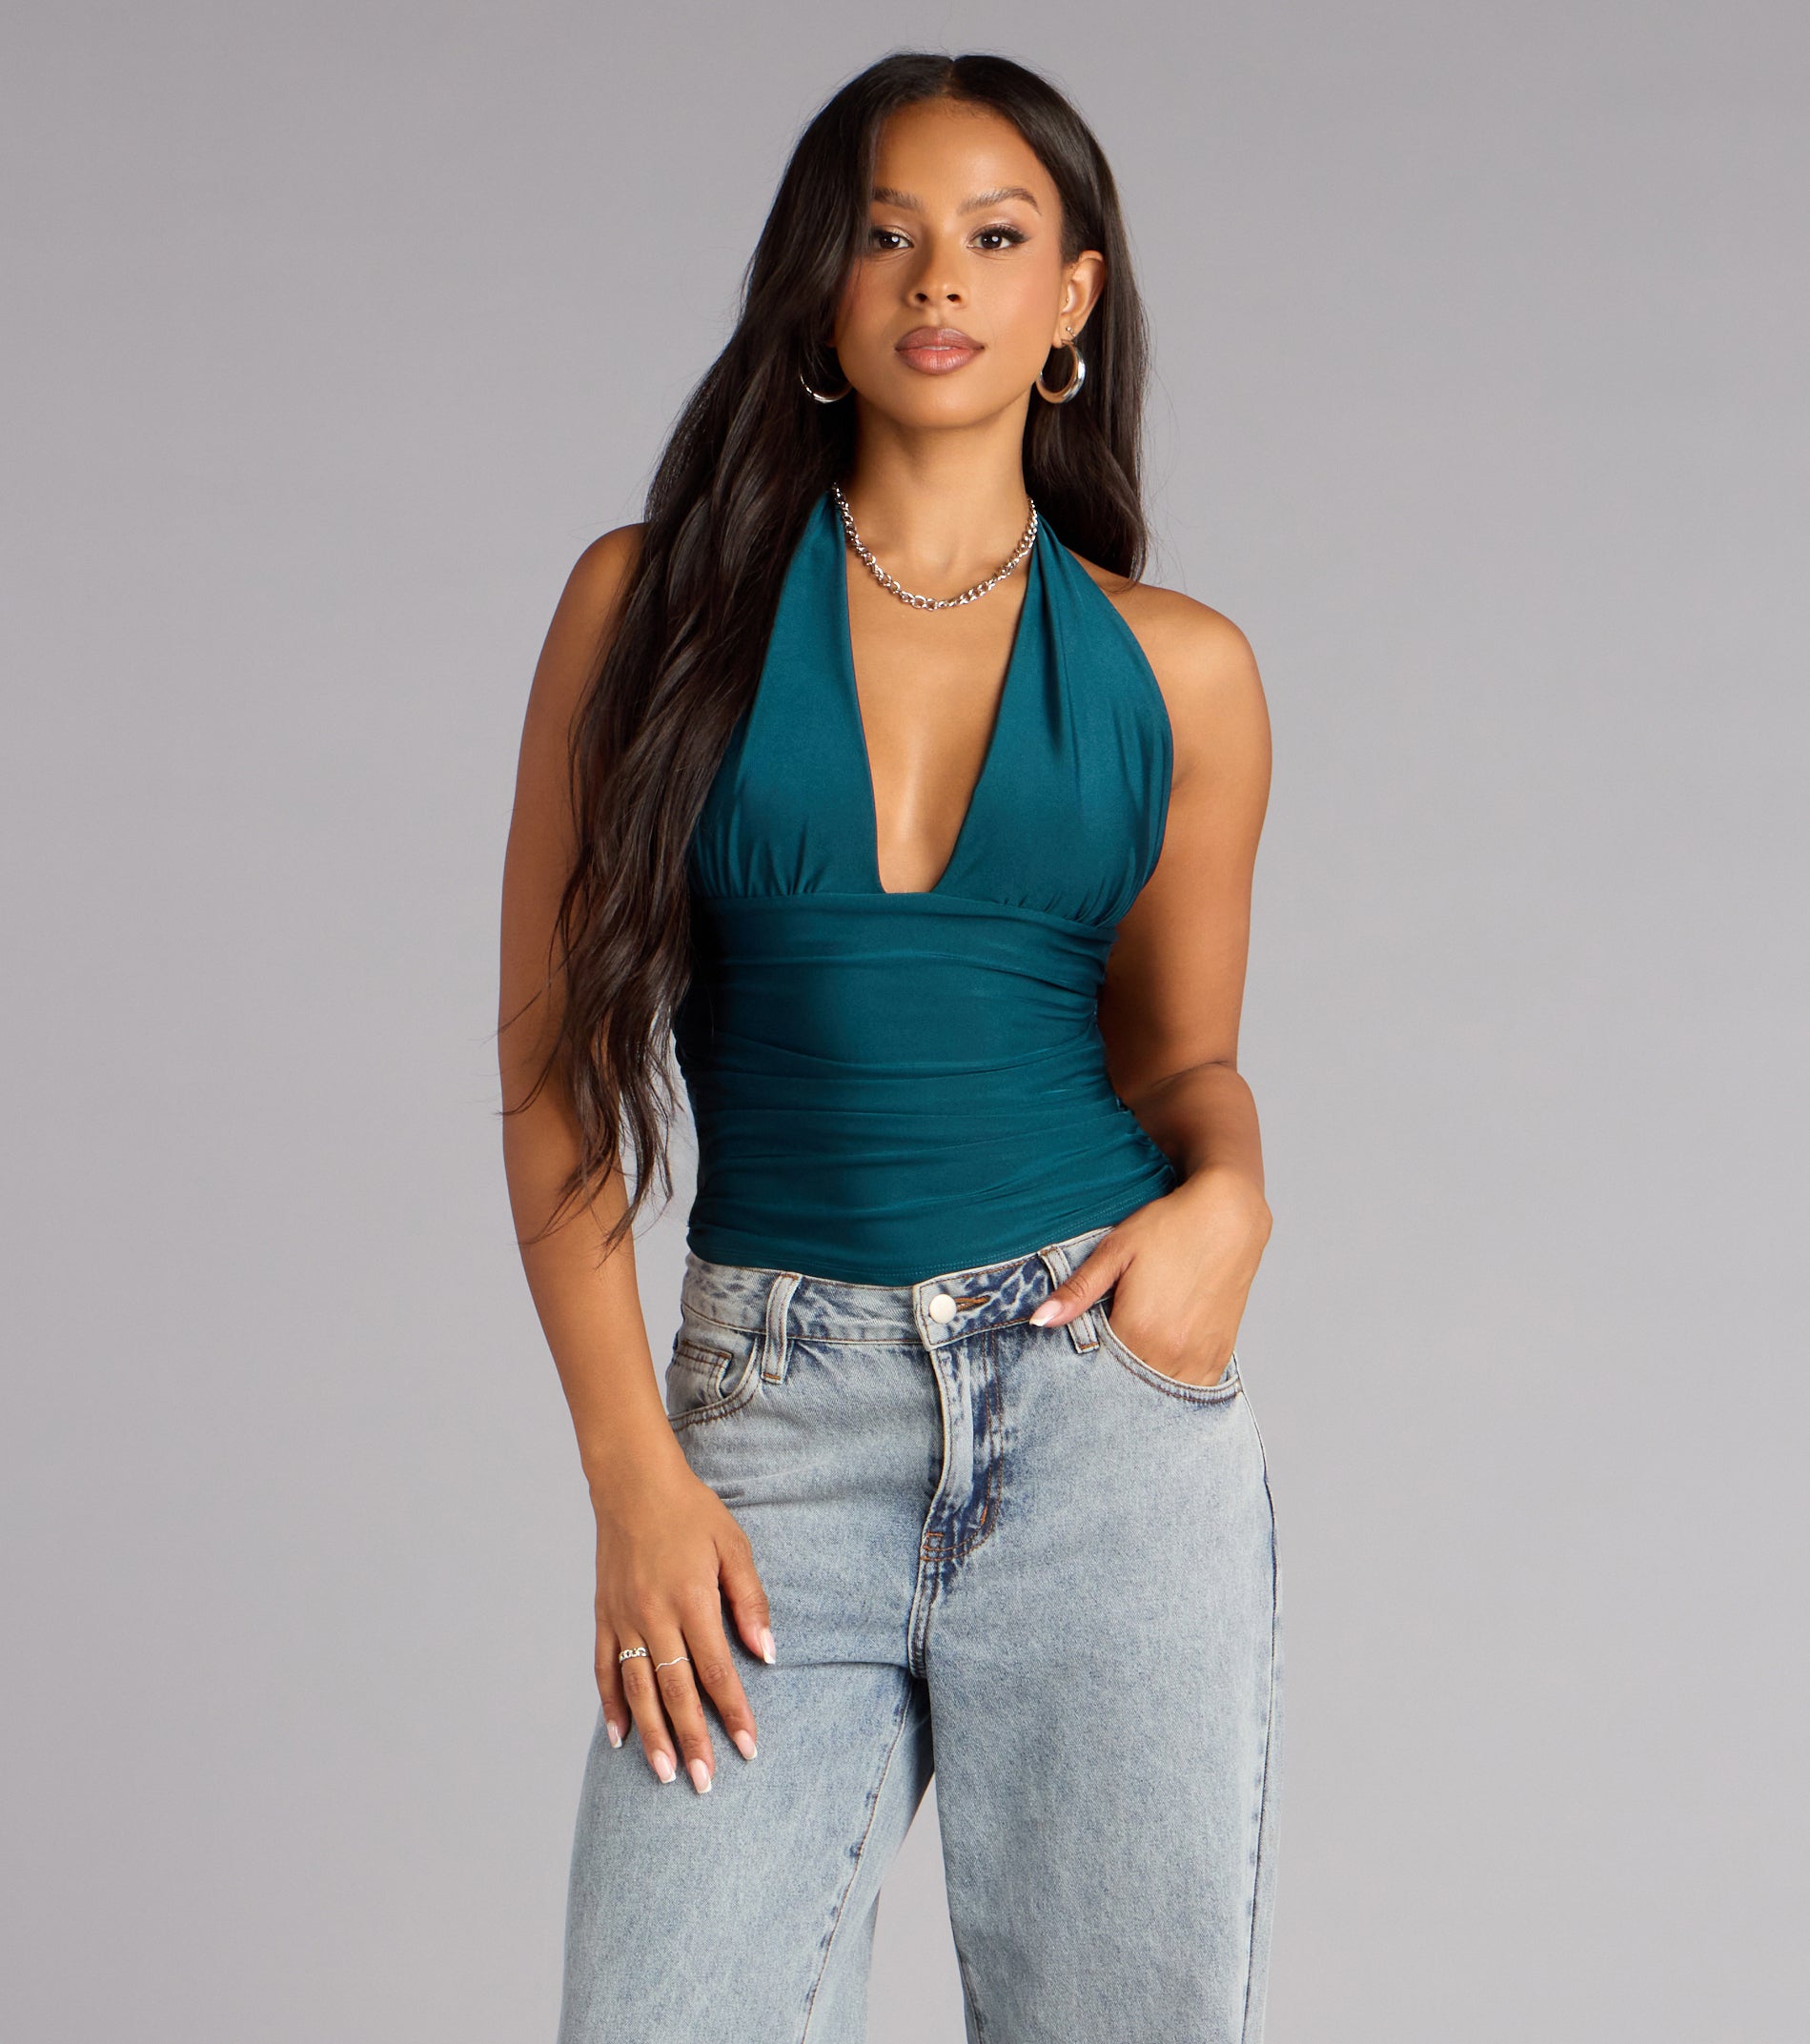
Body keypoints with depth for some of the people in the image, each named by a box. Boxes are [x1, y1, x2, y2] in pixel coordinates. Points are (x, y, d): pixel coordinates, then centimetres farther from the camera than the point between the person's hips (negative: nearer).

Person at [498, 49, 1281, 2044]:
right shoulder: (658, 600, 5)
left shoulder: (1178, 668, 8)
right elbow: (556, 1056, 4)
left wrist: (1227, 1189, -6)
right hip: (778, 1422, -1)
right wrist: (632, 1469, -5)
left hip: (1107, 1388, 1)